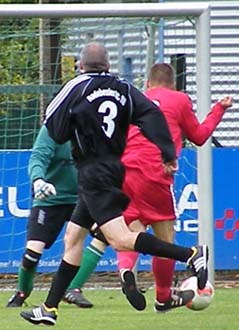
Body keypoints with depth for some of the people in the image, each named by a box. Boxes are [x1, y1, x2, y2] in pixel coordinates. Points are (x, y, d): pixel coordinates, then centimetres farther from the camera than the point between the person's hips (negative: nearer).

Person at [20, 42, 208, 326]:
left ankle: (190, 255, -30)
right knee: (73, 238, 13)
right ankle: (49, 308, 15)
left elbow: (57, 133, -6)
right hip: (118, 170, 8)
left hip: (94, 174, -8)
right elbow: (152, 115, -8)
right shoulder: (123, 88, 8)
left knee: (120, 239, -17)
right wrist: (168, 154, -12)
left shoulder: (76, 88, -5)